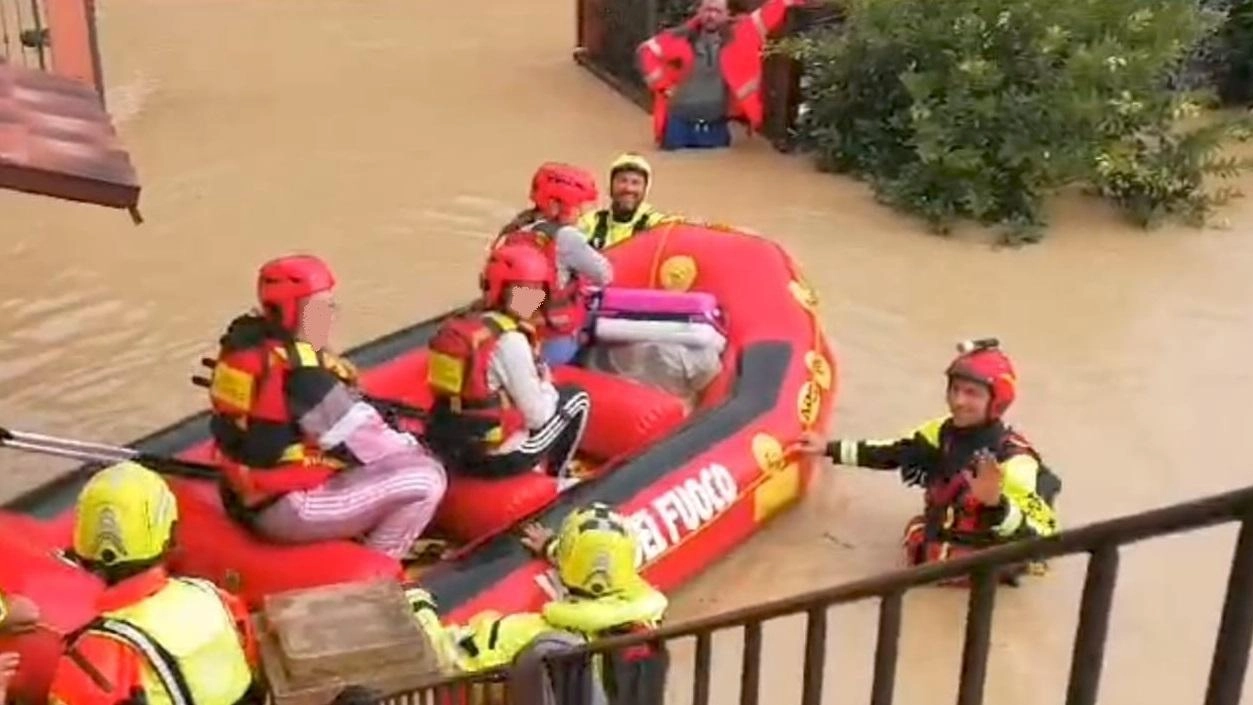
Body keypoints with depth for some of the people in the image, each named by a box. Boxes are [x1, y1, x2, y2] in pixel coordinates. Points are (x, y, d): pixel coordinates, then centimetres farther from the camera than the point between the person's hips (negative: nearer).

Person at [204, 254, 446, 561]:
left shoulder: (246, 339, 3)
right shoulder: (301, 373, -24)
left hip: (254, 497, 10)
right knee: (426, 479, -15)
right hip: (288, 508, -10)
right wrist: (415, 449, 3)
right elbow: (363, 438, -16)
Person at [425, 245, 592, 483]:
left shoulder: (459, 325, 4)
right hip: (497, 459, -7)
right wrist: (548, 387, 6)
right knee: (577, 398, 11)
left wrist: (538, 386, 12)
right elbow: (537, 415, -14)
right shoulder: (510, 341, -20)